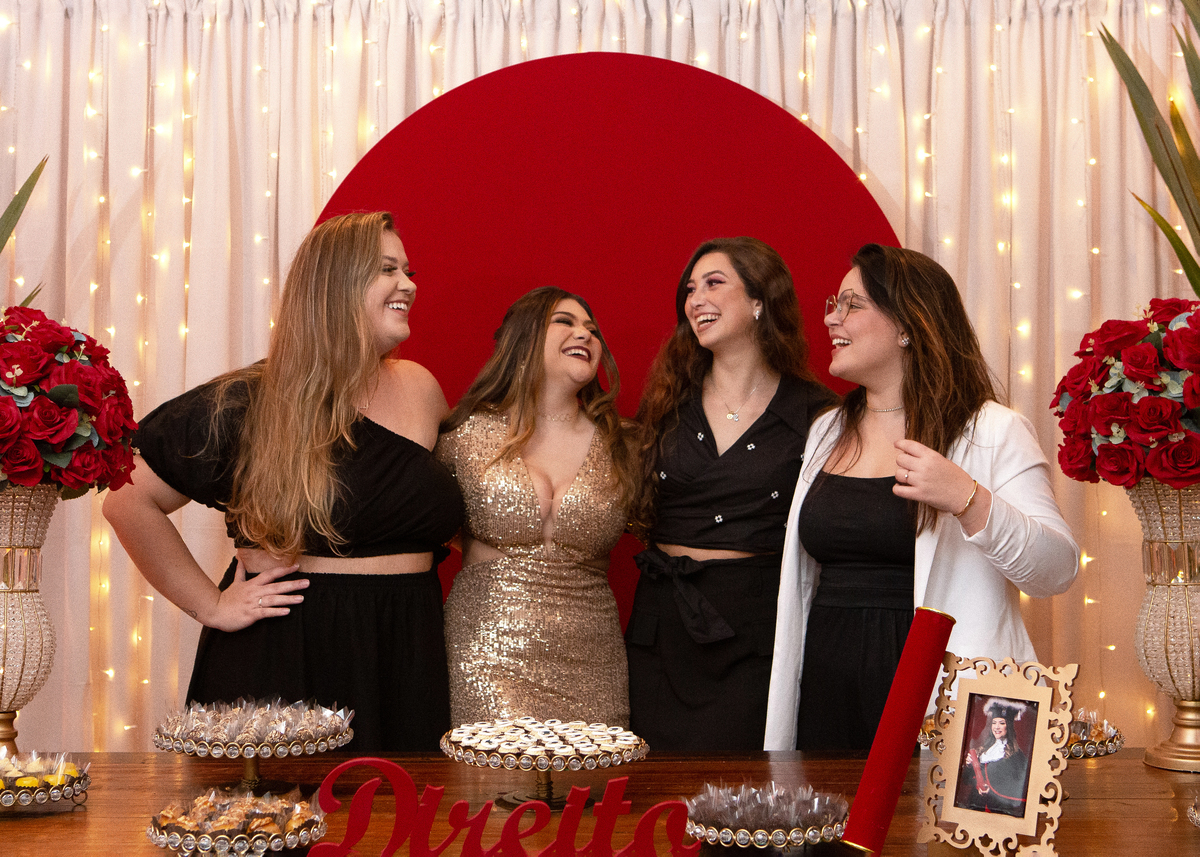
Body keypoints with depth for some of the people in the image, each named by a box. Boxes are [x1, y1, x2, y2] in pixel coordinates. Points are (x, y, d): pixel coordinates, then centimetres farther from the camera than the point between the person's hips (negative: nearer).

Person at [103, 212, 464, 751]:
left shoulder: (421, 391, 6)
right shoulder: (250, 404, -7)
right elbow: (128, 500, -6)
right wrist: (209, 605, -6)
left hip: (404, 665, 4)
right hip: (280, 663, -4)